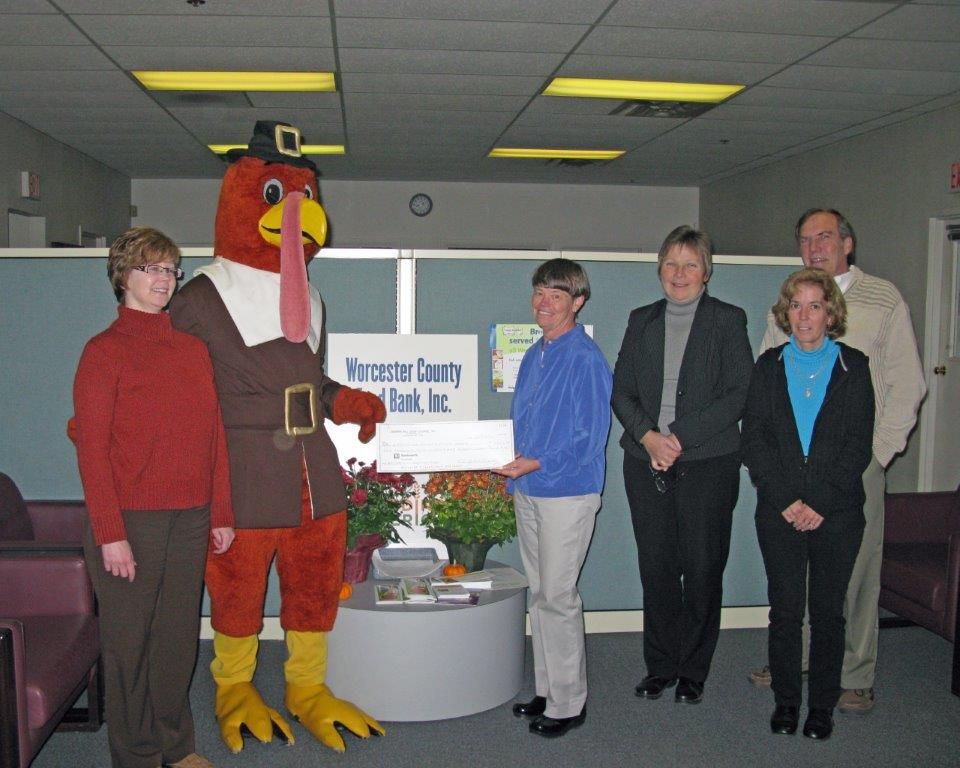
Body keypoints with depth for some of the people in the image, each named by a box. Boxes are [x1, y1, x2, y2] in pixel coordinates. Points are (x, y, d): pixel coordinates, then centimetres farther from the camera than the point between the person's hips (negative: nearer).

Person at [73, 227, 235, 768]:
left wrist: (221, 515, 10)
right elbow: (92, 448, -10)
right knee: (130, 641, 7)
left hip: (190, 520, 5)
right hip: (131, 520, -5)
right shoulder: (105, 351, -6)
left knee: (179, 636, 14)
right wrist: (110, 534, -14)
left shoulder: (194, 349, 10)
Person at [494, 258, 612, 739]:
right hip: (528, 492, 8)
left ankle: (568, 703, 12)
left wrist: (537, 464, -23)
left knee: (557, 597, -2)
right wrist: (514, 478, 15)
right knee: (540, 594, 15)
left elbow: (590, 437, -17)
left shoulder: (585, 358, -13)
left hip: (567, 494, -8)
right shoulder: (533, 356, 12)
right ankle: (547, 690, 27)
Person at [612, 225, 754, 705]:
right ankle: (660, 665, 22)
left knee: (703, 567, 2)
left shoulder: (728, 320, 1)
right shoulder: (642, 321, 12)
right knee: (656, 566, 7)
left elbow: (740, 393, -7)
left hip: (707, 465, -3)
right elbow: (621, 390, 8)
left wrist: (680, 436, -14)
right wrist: (648, 436, -10)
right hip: (647, 465, 3)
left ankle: (692, 670, 18)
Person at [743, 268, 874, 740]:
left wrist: (819, 502, -11)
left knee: (828, 612, 7)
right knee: (784, 609, 6)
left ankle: (822, 705, 21)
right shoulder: (768, 366, 6)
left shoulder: (853, 367, 3)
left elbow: (859, 445, -3)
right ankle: (786, 701, 21)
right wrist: (787, 500, -10)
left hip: (836, 512, -1)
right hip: (779, 512, 1)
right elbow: (753, 440, 0)